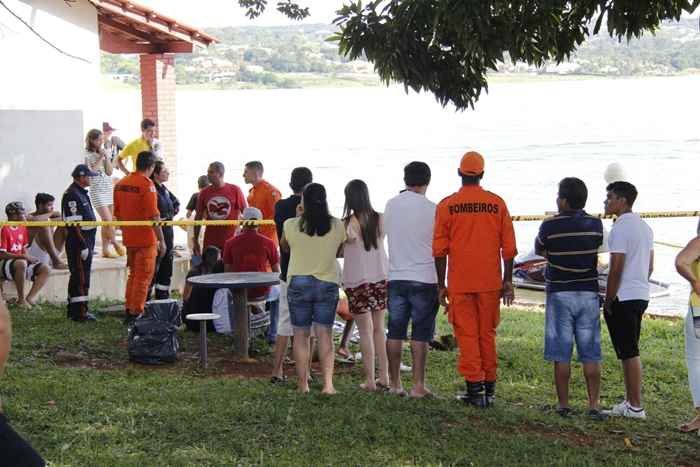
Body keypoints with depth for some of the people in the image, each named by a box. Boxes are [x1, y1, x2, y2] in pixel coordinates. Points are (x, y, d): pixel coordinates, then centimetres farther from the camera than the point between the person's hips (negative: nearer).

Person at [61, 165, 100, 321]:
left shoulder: (81, 193, 17)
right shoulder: (72, 195, -16)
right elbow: (73, 223, -22)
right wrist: (83, 245, -23)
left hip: (86, 241, 11)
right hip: (78, 242, -11)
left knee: (79, 276, 15)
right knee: (80, 276, -8)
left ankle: (74, 309, 23)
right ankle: (80, 312, -5)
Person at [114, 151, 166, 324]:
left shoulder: (120, 184, 7)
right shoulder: (147, 184, -15)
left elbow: (117, 214, 14)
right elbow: (153, 216, -18)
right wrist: (161, 240, -14)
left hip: (129, 238, 7)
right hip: (146, 239, -7)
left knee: (133, 274, 18)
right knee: (143, 277, 1)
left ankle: (129, 311, 21)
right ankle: (136, 314, 2)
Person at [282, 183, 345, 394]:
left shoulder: (291, 225, -8)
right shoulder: (336, 226, -5)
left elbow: (283, 246, 12)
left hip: (299, 283, -1)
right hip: (328, 283, 1)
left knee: (301, 335, 8)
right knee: (325, 334, 4)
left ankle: (303, 383, 11)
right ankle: (328, 383, -5)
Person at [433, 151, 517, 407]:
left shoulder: (447, 205, -3)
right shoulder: (497, 203, 2)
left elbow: (440, 249, -2)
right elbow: (508, 247, 2)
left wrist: (441, 285, 4)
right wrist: (507, 281, 10)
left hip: (459, 283, -2)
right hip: (490, 282, 2)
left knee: (467, 335, 3)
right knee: (487, 334, 12)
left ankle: (474, 388, 0)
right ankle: (489, 388, 16)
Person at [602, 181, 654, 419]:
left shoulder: (620, 228, -15)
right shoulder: (644, 227, 14)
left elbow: (616, 268, -18)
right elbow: (650, 265, 19)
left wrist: (608, 300, -12)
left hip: (623, 299, -9)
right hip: (641, 295, 9)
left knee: (628, 352, -5)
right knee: (629, 351, 15)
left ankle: (636, 407, -2)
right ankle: (630, 402, 20)